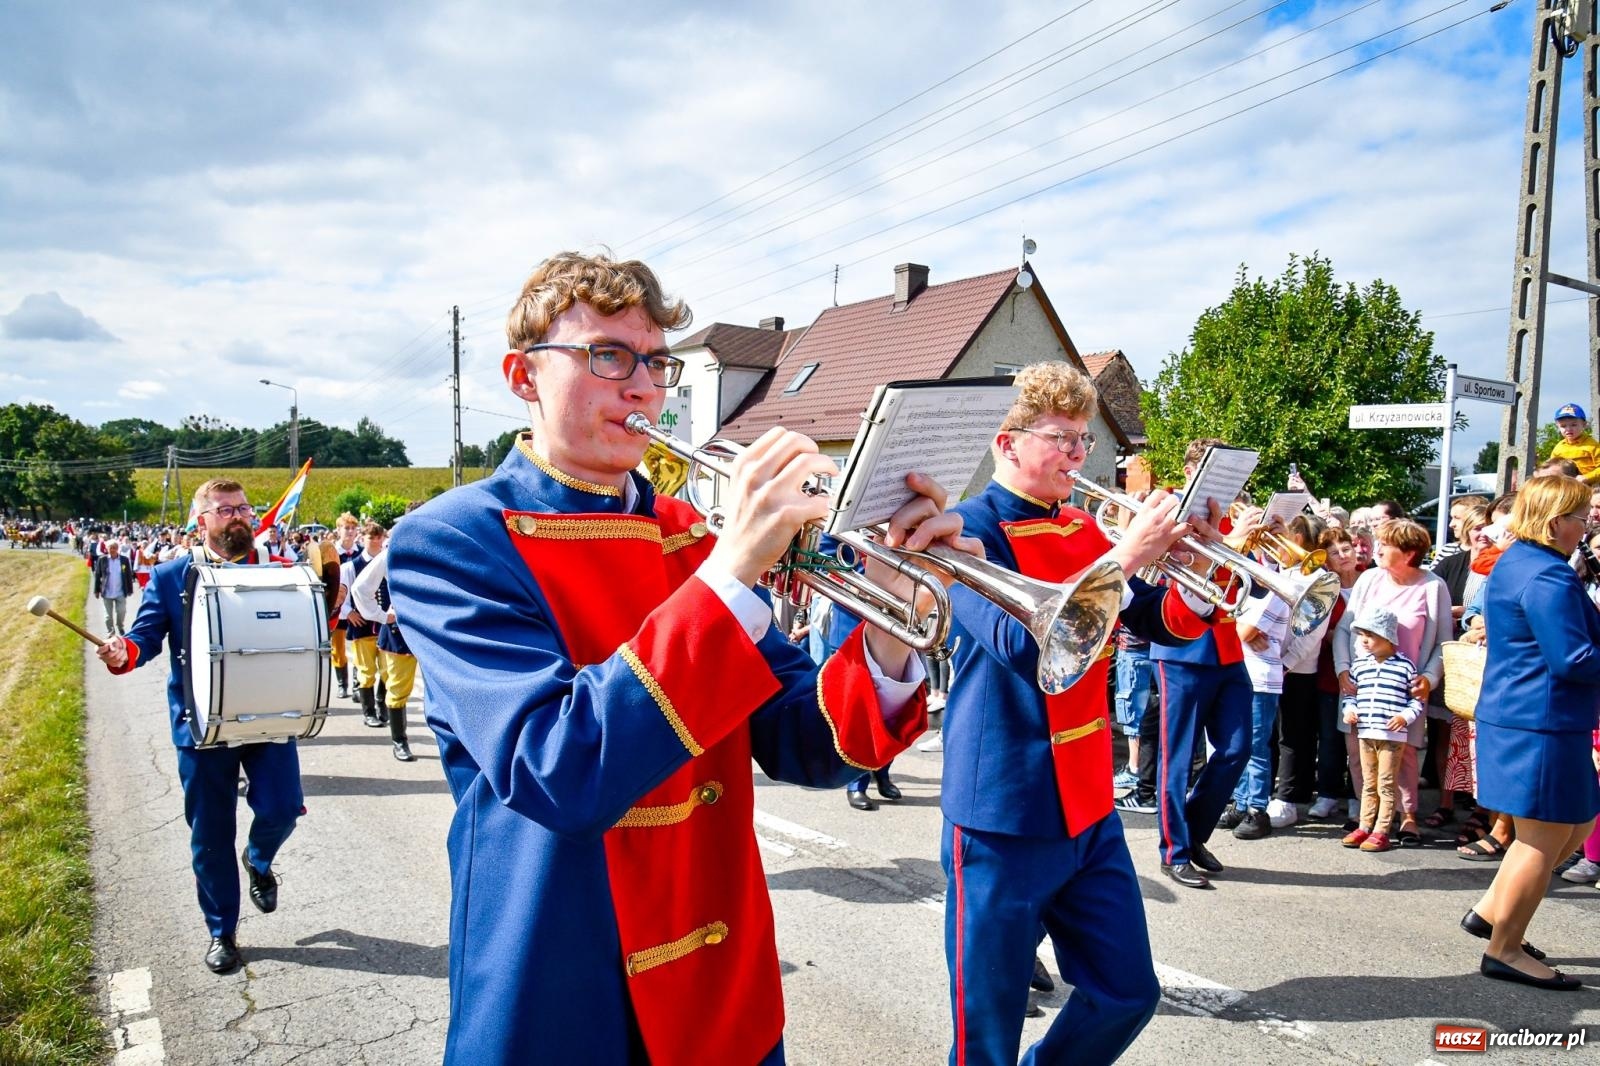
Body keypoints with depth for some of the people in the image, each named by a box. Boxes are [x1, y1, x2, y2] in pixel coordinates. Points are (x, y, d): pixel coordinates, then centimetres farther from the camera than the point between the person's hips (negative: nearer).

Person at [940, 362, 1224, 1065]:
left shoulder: (1083, 529, 9)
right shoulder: (970, 528, -12)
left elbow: (1164, 624, 11)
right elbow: (1021, 642, -26)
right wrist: (1125, 555, -24)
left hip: (1088, 808, 7)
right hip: (1004, 820, -7)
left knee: (1128, 995, 16)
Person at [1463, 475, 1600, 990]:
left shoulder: (1515, 562, 13)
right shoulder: (1547, 576, -20)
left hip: (1513, 712, 10)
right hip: (1542, 724, -10)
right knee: (1544, 840, 1)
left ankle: (1490, 910, 25)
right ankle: (1504, 951, 12)